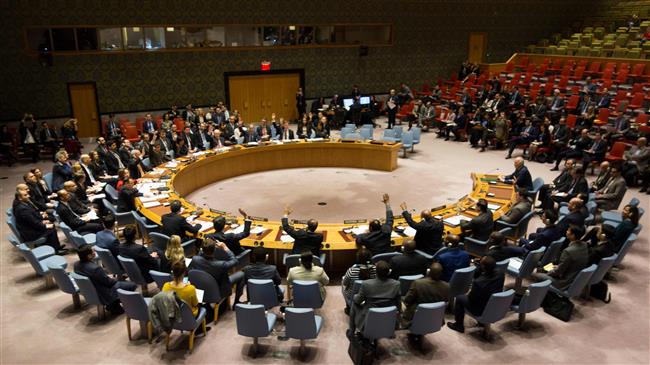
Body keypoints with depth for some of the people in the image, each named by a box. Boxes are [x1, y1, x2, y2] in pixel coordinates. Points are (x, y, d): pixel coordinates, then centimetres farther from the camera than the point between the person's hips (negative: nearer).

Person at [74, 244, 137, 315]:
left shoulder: (76, 264, -8)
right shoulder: (95, 268, -34)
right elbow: (109, 282, -19)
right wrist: (116, 280, 1)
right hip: (104, 295, -9)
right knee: (132, 285, -1)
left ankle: (112, 305, 25)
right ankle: (114, 306, 14)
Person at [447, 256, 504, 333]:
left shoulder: (478, 282, -36)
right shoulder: (500, 275, -20)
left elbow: (471, 299, -18)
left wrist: (469, 294, 1)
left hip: (481, 310, -6)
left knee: (459, 298, 16)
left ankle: (459, 325, 29)